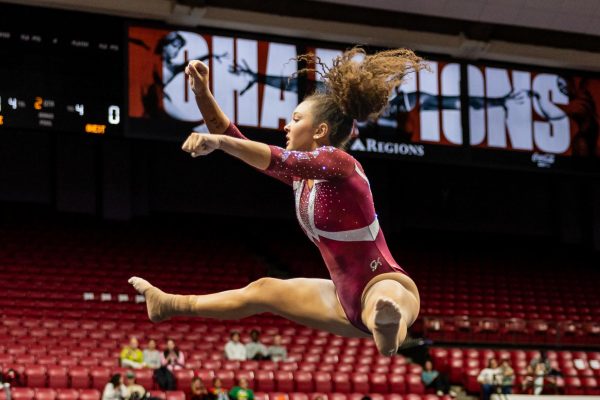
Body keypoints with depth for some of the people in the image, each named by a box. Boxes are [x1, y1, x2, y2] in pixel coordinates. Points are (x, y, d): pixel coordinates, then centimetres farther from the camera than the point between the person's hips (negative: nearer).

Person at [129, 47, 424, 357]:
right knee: (264, 290, 27)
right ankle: (172, 305, 48)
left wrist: (218, 142, -48)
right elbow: (234, 141, 11)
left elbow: (279, 160, -38)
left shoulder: (339, 162, -19)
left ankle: (387, 325, -85)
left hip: (384, 285, -9)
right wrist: (202, 94, 1)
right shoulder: (301, 173, 7)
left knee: (387, 301, -47)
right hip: (349, 299, 9)